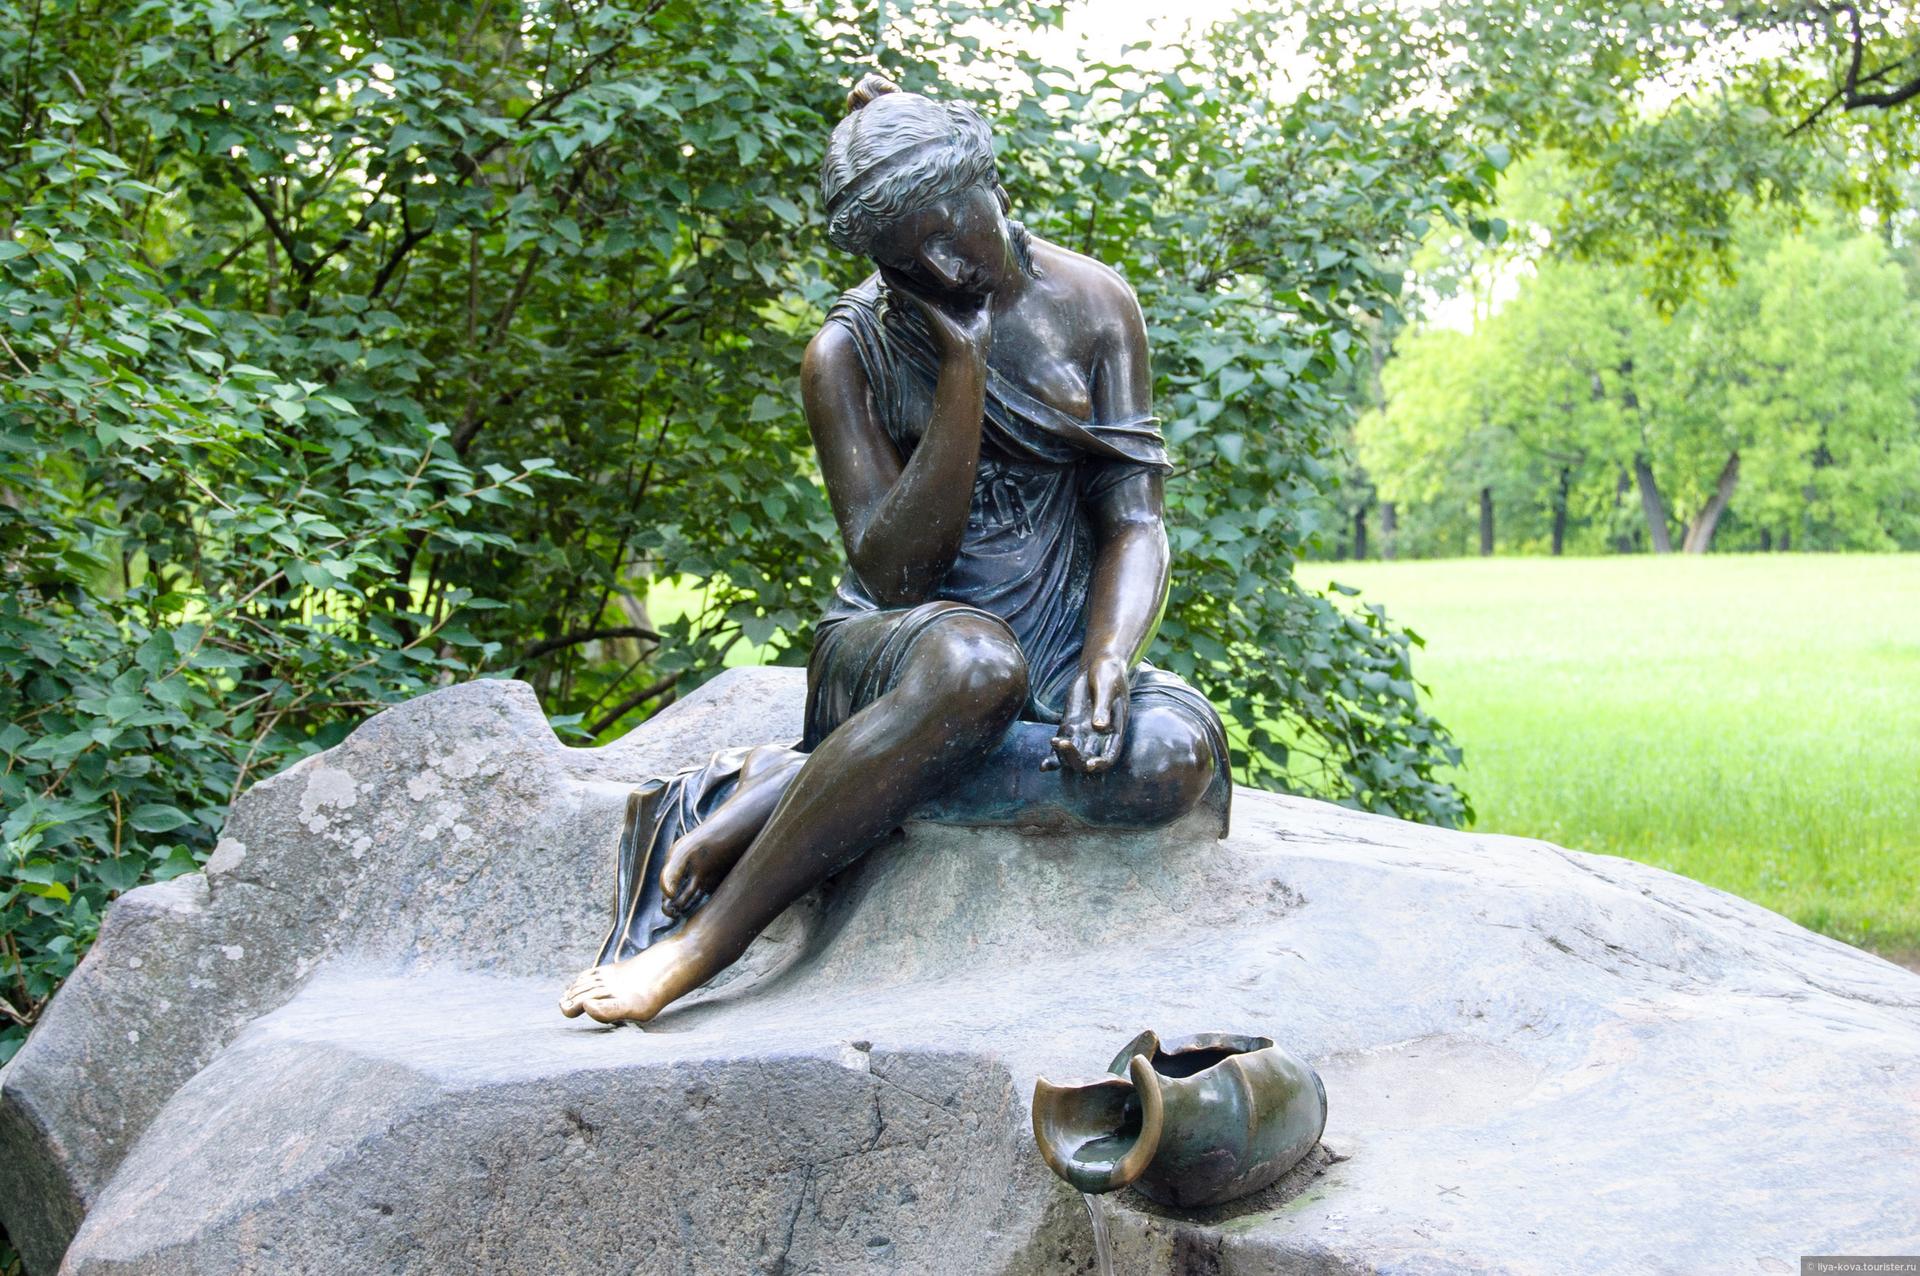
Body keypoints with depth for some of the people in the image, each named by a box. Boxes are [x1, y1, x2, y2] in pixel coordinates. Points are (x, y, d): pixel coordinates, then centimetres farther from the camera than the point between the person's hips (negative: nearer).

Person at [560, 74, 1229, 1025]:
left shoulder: (1093, 305, 2)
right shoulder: (850, 355, -4)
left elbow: (1135, 519, -1)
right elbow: (895, 572, -14)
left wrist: (1107, 660, -22)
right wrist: (964, 370, -19)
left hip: (1059, 656, 3)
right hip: (892, 655, -3)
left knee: (1173, 750, -34)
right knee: (975, 660, -42)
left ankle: (774, 796, -29)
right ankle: (693, 949, -34)